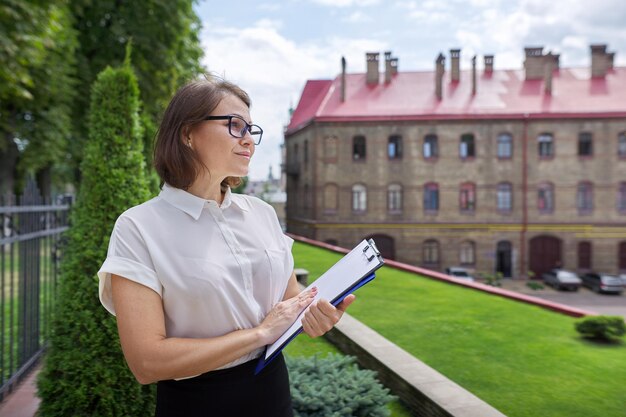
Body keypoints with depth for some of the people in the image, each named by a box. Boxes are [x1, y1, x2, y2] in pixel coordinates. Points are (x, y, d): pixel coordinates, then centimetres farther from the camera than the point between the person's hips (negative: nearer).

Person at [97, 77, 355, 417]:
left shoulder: (263, 213, 0)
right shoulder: (139, 227, -15)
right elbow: (146, 361, -21)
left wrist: (316, 313, -13)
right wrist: (260, 333, -19)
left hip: (273, 389, 5)